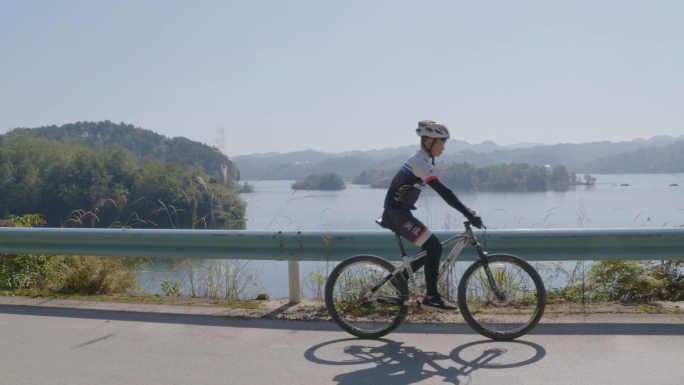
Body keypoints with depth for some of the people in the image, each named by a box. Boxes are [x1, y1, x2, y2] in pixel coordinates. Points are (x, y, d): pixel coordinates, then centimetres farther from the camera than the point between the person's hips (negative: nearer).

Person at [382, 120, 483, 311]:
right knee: (434, 246, -13)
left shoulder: (419, 161, 15)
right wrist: (468, 213, -27)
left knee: (430, 249, 12)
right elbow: (443, 191, -25)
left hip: (397, 212, 10)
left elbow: (442, 190, 20)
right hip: (397, 213, -10)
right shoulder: (419, 162, -17)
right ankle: (431, 297, -6)